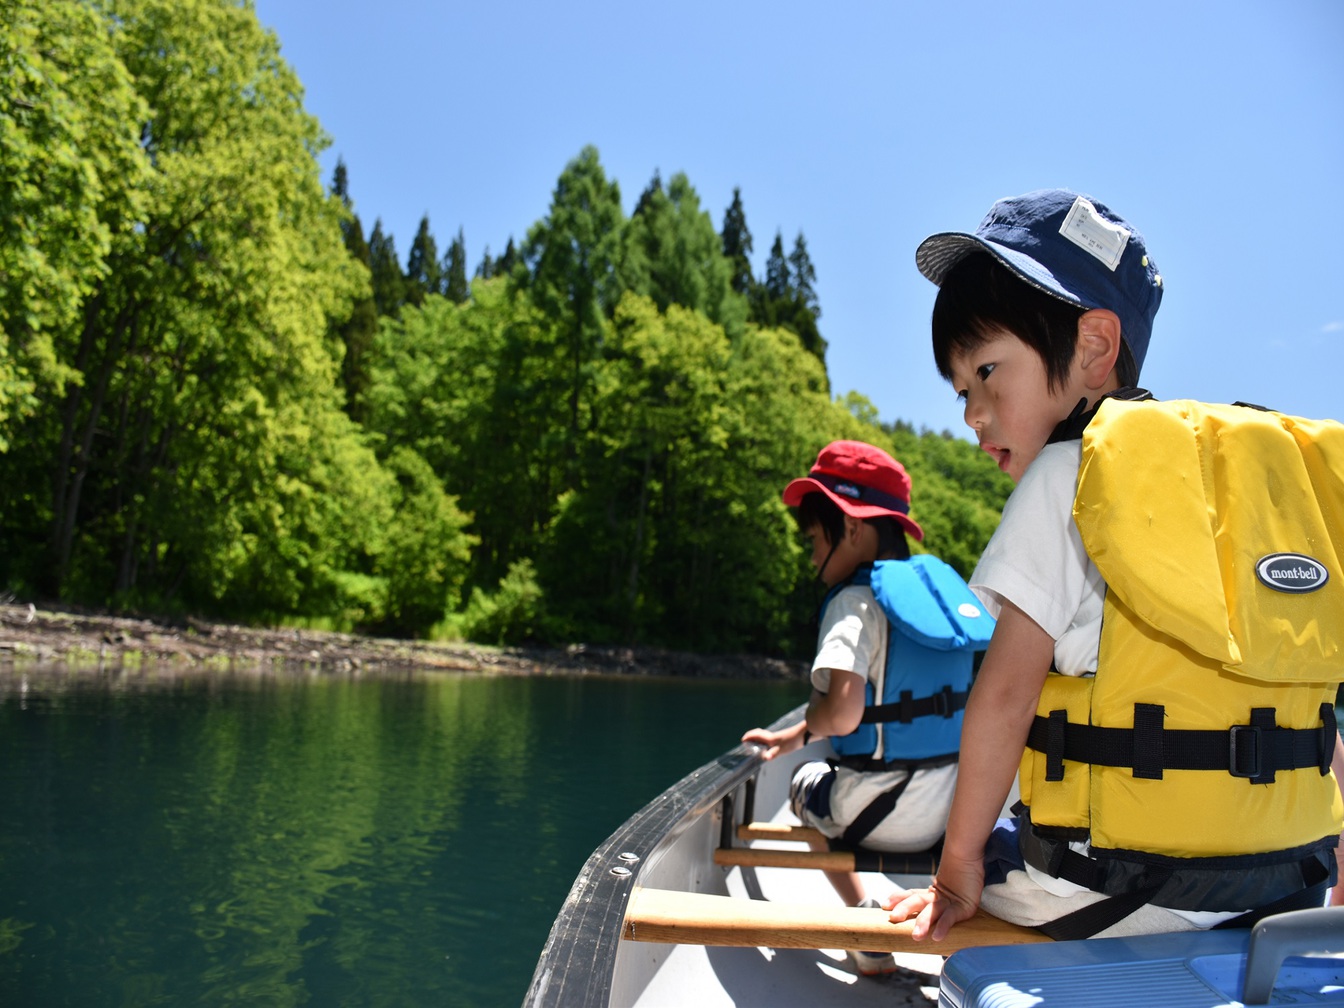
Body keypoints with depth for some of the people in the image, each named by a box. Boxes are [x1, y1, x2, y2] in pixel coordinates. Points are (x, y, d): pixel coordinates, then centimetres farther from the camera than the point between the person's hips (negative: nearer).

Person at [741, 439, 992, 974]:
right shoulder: (939, 581, 8)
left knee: (806, 784, 26)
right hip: (956, 808, 7)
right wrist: (790, 737, 22)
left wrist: (805, 724, -4)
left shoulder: (856, 601, -15)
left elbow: (842, 714, -28)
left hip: (887, 818, -7)